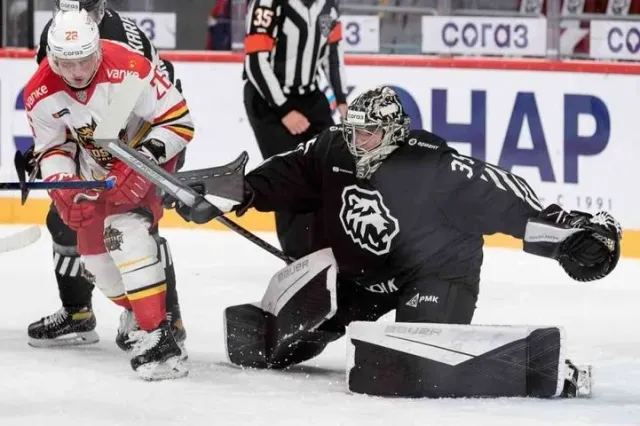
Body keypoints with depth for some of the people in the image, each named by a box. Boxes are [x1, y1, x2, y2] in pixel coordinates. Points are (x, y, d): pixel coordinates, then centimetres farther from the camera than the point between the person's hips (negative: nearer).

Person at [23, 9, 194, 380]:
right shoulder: (41, 94, -17)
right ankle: (138, 312, 39)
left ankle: (157, 333, -32)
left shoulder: (130, 71, -32)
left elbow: (179, 121, -25)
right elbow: (51, 149, -3)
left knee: (126, 229, -29)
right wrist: (62, 186, -23)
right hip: (96, 170, 7)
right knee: (92, 247, 12)